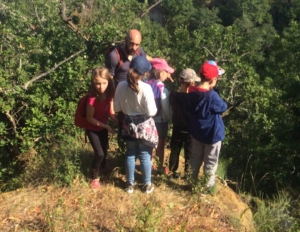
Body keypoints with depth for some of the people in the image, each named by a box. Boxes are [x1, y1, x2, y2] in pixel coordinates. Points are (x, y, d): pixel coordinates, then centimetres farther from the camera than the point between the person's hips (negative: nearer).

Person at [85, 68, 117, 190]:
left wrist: (118, 121, -13)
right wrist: (106, 126, -21)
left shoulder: (109, 94, -16)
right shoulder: (93, 99, -33)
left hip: (103, 127, 6)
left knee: (105, 149, 23)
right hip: (92, 129, -6)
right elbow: (90, 118, -22)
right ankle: (94, 178, 14)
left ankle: (102, 167, 53)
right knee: (99, 153, -10)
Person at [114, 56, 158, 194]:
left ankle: (130, 184, 30)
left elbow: (116, 108, -2)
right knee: (145, 155, 12)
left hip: (128, 124, 3)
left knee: (130, 154, 17)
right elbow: (152, 112, -18)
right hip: (144, 125, -3)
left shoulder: (121, 86, -11)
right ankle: (147, 185, 26)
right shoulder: (145, 88, -22)